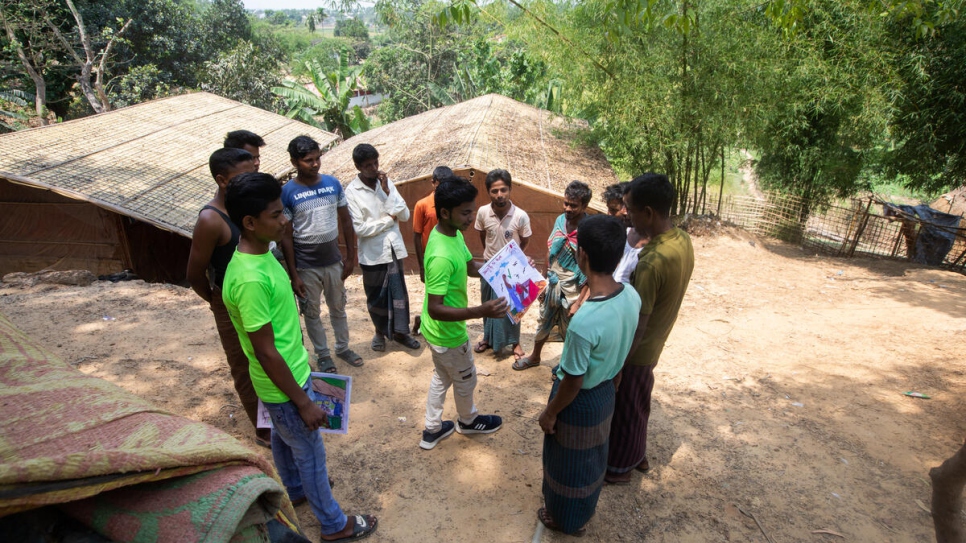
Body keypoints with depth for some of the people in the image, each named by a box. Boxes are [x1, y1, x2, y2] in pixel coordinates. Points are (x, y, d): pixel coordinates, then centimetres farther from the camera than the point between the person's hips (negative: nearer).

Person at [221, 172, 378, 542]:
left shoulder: (260, 254, -3)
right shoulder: (249, 279, -33)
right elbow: (265, 351, -28)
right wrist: (303, 402, -20)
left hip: (289, 372, 9)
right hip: (283, 384, -9)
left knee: (284, 436, 30)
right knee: (311, 453, 11)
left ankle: (295, 489, 55)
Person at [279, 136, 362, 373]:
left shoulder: (333, 183, -4)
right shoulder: (287, 192, -13)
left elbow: (346, 221, 4)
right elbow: (286, 237, -10)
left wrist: (350, 255, 3)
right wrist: (293, 275, -10)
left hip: (334, 261, 3)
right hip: (306, 266, -2)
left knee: (338, 308, 18)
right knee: (312, 313, 13)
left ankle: (343, 348, 38)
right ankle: (323, 355, 32)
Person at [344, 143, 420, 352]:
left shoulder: (386, 183, 1)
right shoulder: (352, 191, -11)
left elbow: (405, 215, -4)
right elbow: (359, 229, -17)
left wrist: (387, 192, -14)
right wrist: (389, 219, -11)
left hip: (394, 248, 3)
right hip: (372, 253, -3)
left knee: (399, 292, 11)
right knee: (376, 295, 12)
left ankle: (400, 331, 27)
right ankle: (380, 331, 34)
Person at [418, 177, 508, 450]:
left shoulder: (453, 233, -5)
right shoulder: (441, 256, -36)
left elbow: (471, 267, 9)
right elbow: (435, 309, -34)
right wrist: (481, 311, -42)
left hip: (438, 331, 8)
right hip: (448, 334, -8)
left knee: (441, 378, 25)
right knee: (466, 381, 20)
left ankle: (432, 430, 44)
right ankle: (468, 421, 48)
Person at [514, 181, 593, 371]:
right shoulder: (560, 220, -5)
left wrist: (579, 301, -19)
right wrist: (544, 280, 11)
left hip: (572, 292, -5)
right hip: (552, 285, 6)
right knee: (543, 323, 24)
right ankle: (534, 357, 47)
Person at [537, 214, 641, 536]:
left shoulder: (583, 323, -38)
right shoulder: (632, 296, -15)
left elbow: (572, 383, -25)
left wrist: (550, 413, -7)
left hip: (580, 402, -7)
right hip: (606, 392, 7)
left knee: (568, 462, 20)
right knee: (592, 456, 30)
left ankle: (567, 518, 46)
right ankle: (585, 508, 56)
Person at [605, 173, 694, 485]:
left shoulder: (651, 263, -34)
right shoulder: (683, 240, -6)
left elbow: (636, 326, -28)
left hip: (636, 351, -8)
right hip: (654, 344, 8)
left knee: (624, 409, 14)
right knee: (637, 405, 27)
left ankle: (620, 466, 37)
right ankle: (637, 455, 49)